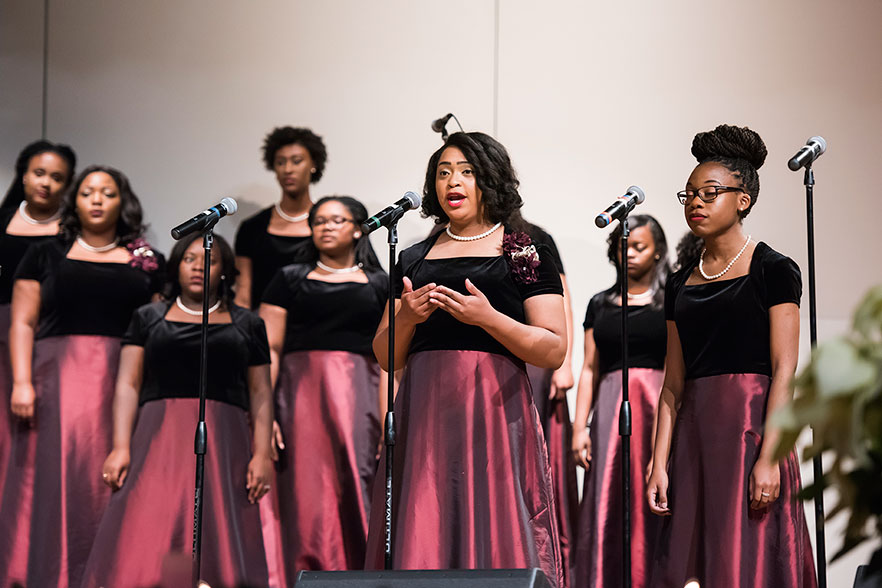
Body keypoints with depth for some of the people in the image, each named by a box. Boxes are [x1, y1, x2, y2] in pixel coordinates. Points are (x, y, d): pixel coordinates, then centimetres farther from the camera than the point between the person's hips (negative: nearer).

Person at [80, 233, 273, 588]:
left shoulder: (247, 325, 14)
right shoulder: (149, 318, 13)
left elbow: (260, 394, 9)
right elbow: (127, 385, 6)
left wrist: (263, 454, -4)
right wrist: (120, 448, -7)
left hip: (223, 442, 1)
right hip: (159, 439, 0)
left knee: (221, 545, -7)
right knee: (145, 543, -12)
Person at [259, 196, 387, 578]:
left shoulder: (379, 286, 14)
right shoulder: (290, 280, 13)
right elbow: (269, 348, 5)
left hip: (357, 395, 0)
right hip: (301, 390, 0)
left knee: (353, 485, -8)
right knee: (306, 490, -7)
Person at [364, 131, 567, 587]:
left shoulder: (525, 255, 6)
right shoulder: (415, 260, 18)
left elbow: (554, 352, -2)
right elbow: (387, 358, 17)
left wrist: (487, 317, -13)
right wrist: (406, 318, -2)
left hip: (494, 409, -3)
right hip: (425, 412, 3)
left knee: (495, 540, -9)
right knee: (421, 544, -3)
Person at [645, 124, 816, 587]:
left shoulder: (772, 271, -2)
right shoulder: (681, 284, 14)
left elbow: (784, 372, -9)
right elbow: (673, 386, 12)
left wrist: (769, 457, -17)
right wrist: (659, 463, 3)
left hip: (750, 426, -5)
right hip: (694, 434, 6)